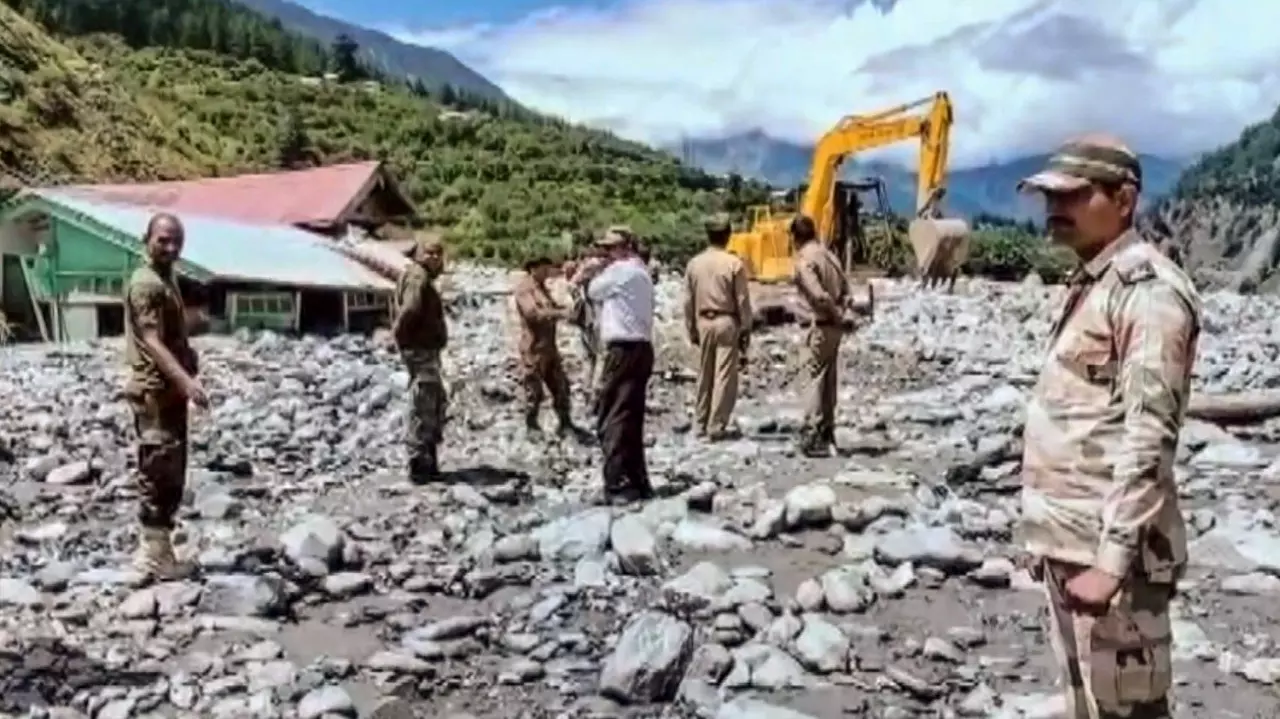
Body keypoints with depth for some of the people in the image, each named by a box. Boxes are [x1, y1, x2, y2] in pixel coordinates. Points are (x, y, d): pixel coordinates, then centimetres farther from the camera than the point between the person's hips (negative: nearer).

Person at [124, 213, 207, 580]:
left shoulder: (167, 281, 16)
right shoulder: (146, 284, -15)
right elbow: (152, 342, -25)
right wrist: (187, 380, -35)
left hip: (169, 390, 10)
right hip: (155, 391, -10)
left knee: (170, 476, 14)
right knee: (161, 474, -6)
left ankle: (153, 549, 22)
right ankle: (155, 555, 1)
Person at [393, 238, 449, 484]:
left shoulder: (422, 277, 16)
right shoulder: (417, 277, -17)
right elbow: (410, 311, -30)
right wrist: (402, 338, -18)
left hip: (428, 350, 11)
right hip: (421, 350, -11)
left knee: (438, 405, 18)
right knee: (423, 410, -4)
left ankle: (429, 462, 26)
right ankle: (419, 467, 3)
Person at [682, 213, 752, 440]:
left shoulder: (694, 263, 2)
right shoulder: (734, 263, -10)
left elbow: (688, 301, 6)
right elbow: (742, 300, -8)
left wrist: (691, 329, 15)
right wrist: (745, 328, 1)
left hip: (703, 322, 4)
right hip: (726, 322, -4)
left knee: (704, 375, 13)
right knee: (724, 376, 0)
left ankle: (700, 424, 19)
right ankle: (716, 426, -1)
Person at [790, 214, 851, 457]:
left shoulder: (803, 261, -13)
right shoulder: (828, 254, 12)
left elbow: (820, 295, -24)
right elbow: (846, 291, 10)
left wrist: (836, 315, -10)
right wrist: (840, 313, 6)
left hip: (822, 325, -8)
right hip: (834, 325, 8)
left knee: (817, 379, -4)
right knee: (828, 381, 15)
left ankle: (812, 437, -3)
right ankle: (826, 434, 24)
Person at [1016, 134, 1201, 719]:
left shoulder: (1148, 290, -15)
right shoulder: (1088, 285, 14)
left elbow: (1148, 439, -22)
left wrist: (1112, 559, -23)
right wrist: (1052, 538, 18)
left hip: (1107, 549, -9)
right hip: (1069, 542, 9)